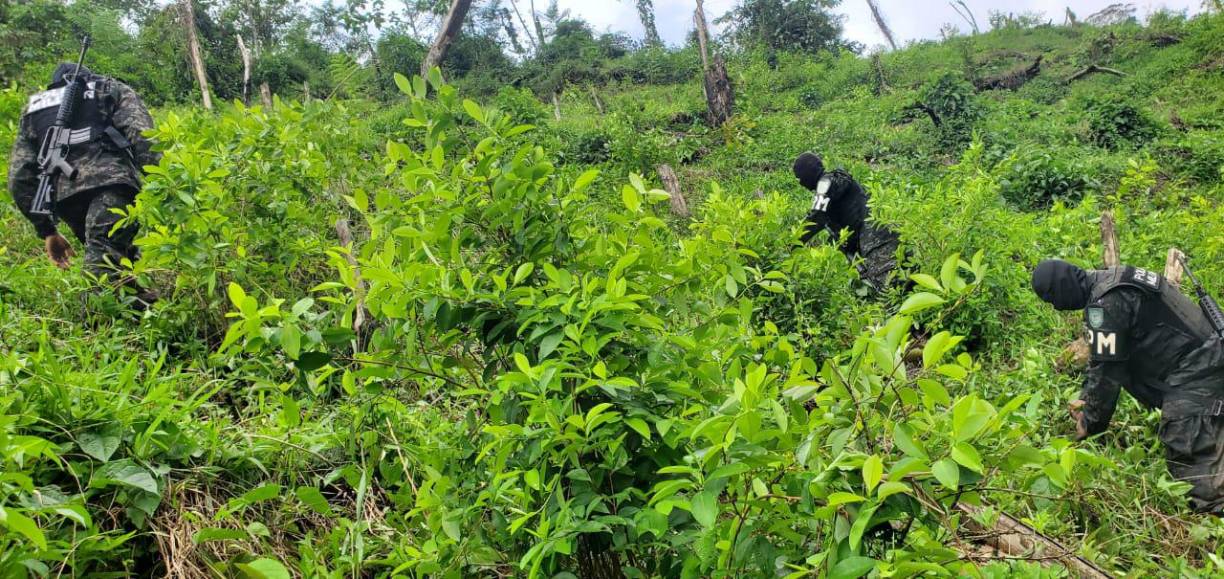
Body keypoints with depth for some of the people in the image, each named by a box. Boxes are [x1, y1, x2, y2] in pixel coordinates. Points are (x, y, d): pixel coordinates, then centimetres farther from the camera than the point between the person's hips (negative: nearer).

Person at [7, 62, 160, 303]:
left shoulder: (33, 108, 32)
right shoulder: (110, 89, 24)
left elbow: (19, 179, 23)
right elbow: (143, 138, 2)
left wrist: (46, 231, 28)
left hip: (65, 196, 4)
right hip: (111, 183, -4)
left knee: (121, 258, 23)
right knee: (105, 268, -19)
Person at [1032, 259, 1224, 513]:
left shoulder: (1105, 303, -21)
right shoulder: (1107, 282, 12)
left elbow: (1106, 369, -17)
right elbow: (1101, 356, 21)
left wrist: (1091, 423, -5)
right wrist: (1086, 398, 17)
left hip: (1193, 376, -10)